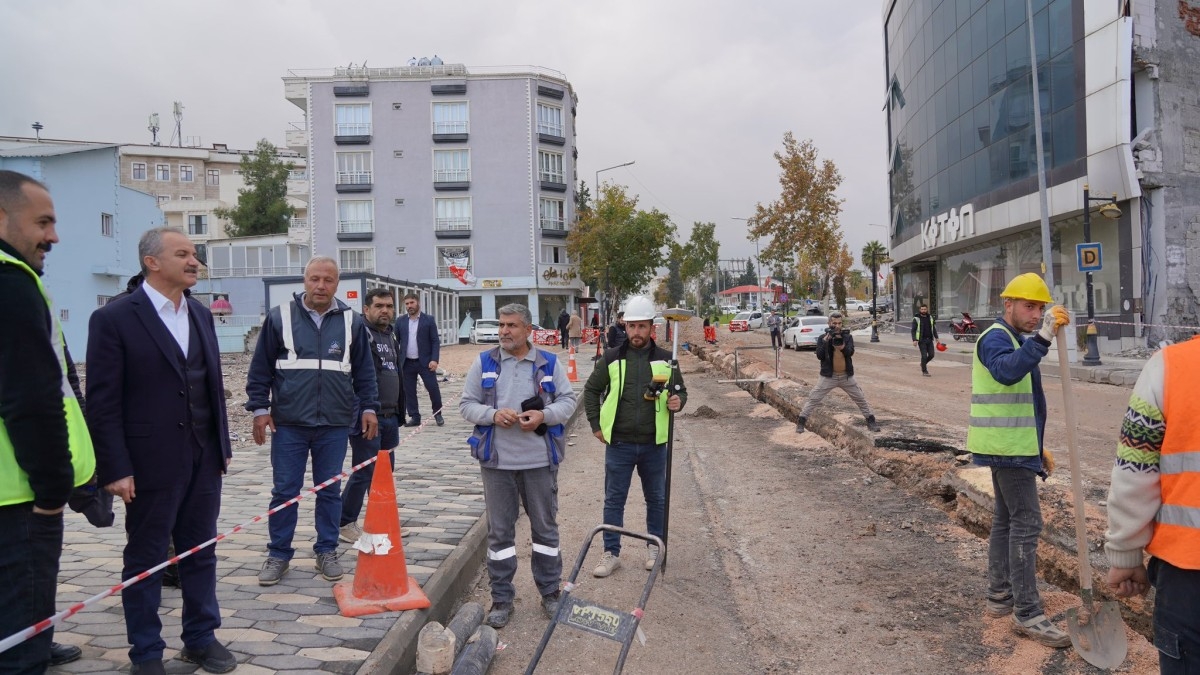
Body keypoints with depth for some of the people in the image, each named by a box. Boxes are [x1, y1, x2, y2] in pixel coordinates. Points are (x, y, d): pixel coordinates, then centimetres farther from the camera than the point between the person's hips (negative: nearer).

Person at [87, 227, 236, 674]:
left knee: (201, 552, 14)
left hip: (204, 458, 6)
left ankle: (201, 638, 29)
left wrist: (222, 445, 11)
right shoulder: (114, 318, -9)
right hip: (150, 462, -5)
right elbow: (103, 401, -11)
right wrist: (115, 468, -14)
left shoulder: (200, 314, 10)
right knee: (145, 559, 9)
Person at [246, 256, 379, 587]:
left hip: (335, 424, 1)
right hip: (288, 424, -1)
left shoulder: (351, 322, 4)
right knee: (284, 491, 6)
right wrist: (260, 409, -1)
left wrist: (369, 408, 5)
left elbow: (364, 372, 10)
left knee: (330, 491, 10)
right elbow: (260, 369, 4)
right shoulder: (280, 317, 0)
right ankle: (279, 554, 20)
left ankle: (327, 551, 23)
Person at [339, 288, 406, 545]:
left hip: (390, 417, 9)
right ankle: (345, 524, 12)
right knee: (364, 472, -2)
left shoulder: (391, 336, 15)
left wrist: (400, 412, 23)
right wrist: (362, 414, -25)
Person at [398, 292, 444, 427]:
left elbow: (435, 341, -3)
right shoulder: (400, 322, 7)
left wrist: (434, 359, -14)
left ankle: (437, 414, 16)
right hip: (407, 363, 3)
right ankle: (414, 417, 15)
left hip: (425, 362, -3)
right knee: (409, 391, 5)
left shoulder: (429, 320, -1)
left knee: (433, 388, -3)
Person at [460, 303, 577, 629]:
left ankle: (550, 592, 27)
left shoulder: (550, 363, 3)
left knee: (545, 526, 11)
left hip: (540, 460, 0)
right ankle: (502, 598, 21)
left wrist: (544, 415, -15)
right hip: (497, 460, 0)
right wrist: (493, 414, -16)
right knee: (499, 530, 8)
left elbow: (567, 400, 4)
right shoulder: (483, 363, 3)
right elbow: (466, 404, 3)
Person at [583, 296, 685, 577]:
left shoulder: (665, 359, 0)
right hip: (619, 443, -1)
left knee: (657, 499, 14)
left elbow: (681, 391, 12)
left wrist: (677, 402, -11)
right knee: (614, 500, 6)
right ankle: (611, 553, 17)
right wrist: (596, 425, 4)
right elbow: (591, 390, 9)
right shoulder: (612, 358, -1)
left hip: (654, 444, 1)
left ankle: (654, 547, 32)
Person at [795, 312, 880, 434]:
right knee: (813, 399, -4)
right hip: (828, 376, -2)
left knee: (861, 399, 9)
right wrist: (825, 341, -24)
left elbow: (850, 352, -15)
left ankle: (871, 421, 23)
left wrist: (843, 346, -34)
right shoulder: (823, 338, -3)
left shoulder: (847, 337, 0)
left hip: (846, 376, 2)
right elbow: (819, 356, -14)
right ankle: (801, 422, 2)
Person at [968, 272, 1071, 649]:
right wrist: (1043, 338, -48)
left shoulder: (1016, 340, 18)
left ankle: (999, 596, 23)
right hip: (1007, 447, -10)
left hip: (1013, 446, 10)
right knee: (1026, 523, -10)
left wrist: (1039, 447, 22)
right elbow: (1007, 372, -39)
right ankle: (1027, 614, -6)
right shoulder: (996, 338, -13)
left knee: (1006, 519, 14)